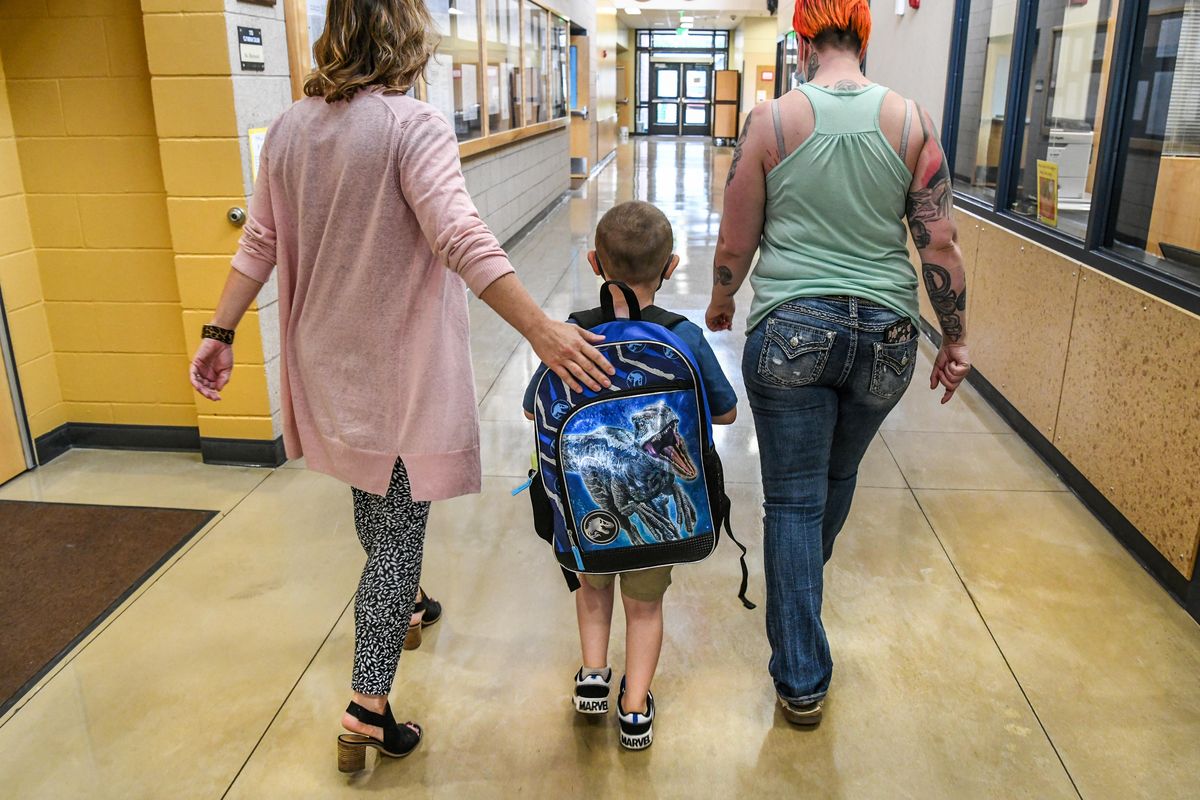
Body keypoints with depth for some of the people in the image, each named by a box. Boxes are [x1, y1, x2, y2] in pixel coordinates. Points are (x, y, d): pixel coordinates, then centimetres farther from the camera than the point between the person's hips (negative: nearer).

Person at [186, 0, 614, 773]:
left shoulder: (290, 129, 5)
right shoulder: (413, 125, -17)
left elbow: (259, 243, 7)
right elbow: (460, 236, -29)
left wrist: (222, 332, 15)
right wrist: (541, 327, -33)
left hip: (331, 360, 7)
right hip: (401, 369, -7)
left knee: (373, 499, 27)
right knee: (398, 530, 2)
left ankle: (397, 609, 51)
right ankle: (369, 713, 8)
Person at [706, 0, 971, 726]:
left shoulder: (771, 120, -5)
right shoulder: (911, 120, -1)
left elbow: (735, 244, -1)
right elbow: (940, 243, -2)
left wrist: (720, 303, 18)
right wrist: (956, 337, 9)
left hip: (790, 330, -2)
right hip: (884, 335, 3)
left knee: (794, 497, 6)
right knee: (838, 477, 24)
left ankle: (803, 681, 11)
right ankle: (802, 588, 52)